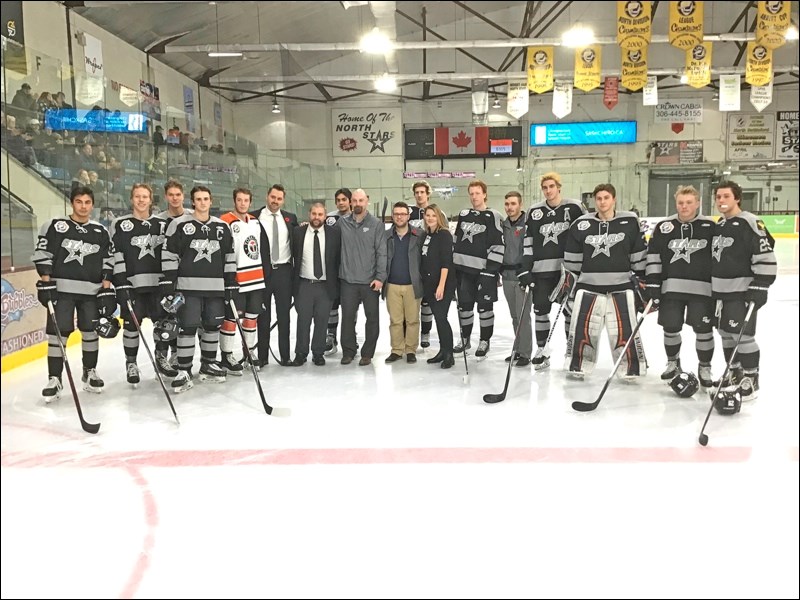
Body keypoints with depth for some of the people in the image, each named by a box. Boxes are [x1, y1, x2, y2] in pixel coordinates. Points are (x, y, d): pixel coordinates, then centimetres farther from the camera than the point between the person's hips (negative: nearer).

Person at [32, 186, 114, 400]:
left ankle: (90, 373, 23)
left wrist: (107, 289, 2)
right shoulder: (55, 226, 0)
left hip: (91, 292, 3)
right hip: (61, 289, -3)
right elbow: (42, 255, -2)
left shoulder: (100, 232, 9)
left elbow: (107, 262, 9)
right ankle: (54, 379, 3)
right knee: (58, 333, -4)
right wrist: (45, 283, -9)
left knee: (91, 332, 7)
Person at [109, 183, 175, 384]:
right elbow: (115, 256, -6)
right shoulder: (120, 225, -2)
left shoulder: (162, 224, 11)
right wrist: (121, 285, -13)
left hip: (158, 284, 3)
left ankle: (161, 358, 23)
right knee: (131, 324, 2)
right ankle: (131, 364, 17)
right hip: (132, 284, -3)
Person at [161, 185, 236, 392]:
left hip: (215, 287, 4)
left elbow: (229, 257, 13)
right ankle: (184, 371, 2)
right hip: (188, 285, -4)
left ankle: (208, 365, 24)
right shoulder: (179, 224, -1)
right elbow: (169, 255, -2)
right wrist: (168, 283, -7)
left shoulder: (222, 227, 10)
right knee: (187, 328, -5)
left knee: (212, 326, 9)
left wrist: (231, 283, 7)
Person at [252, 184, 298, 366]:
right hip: (262, 271, -2)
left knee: (284, 315, 8)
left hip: (284, 271, 2)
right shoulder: (254, 217, -1)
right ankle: (262, 356, 15)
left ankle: (285, 355, 15)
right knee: (263, 316, 7)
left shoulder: (290, 218, 9)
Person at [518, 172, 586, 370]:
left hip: (567, 268, -3)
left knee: (570, 309, 1)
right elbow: (528, 242, 8)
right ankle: (542, 350, 15)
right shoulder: (535, 211, 8)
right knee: (540, 309, 5)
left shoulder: (574, 208, -1)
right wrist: (525, 269, 1)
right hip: (541, 269, 3)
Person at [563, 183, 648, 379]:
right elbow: (572, 256, 10)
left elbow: (639, 252, 5)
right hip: (588, 285, 1)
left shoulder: (630, 222, 0)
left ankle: (631, 369, 13)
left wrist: (642, 278, 8)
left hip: (621, 286, -1)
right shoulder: (581, 224, 3)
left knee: (624, 331, -2)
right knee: (582, 329, 2)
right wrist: (569, 278, 12)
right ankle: (578, 365, 18)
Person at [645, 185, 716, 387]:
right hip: (671, 288, 1)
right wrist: (653, 284, -2)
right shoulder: (664, 227, 3)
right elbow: (653, 255, 3)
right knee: (670, 327, 8)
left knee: (703, 328, 1)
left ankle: (705, 367, 20)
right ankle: (672, 362, 30)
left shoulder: (710, 227, 0)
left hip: (701, 288, -1)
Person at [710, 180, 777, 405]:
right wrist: (713, 286, 21)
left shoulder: (750, 223, -14)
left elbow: (766, 257, -17)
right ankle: (735, 373, 28)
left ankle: (751, 378, 7)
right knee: (725, 332, 14)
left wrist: (759, 287, -20)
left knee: (742, 334, -7)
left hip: (742, 290, -8)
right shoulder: (718, 225, 12)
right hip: (721, 290, 8)